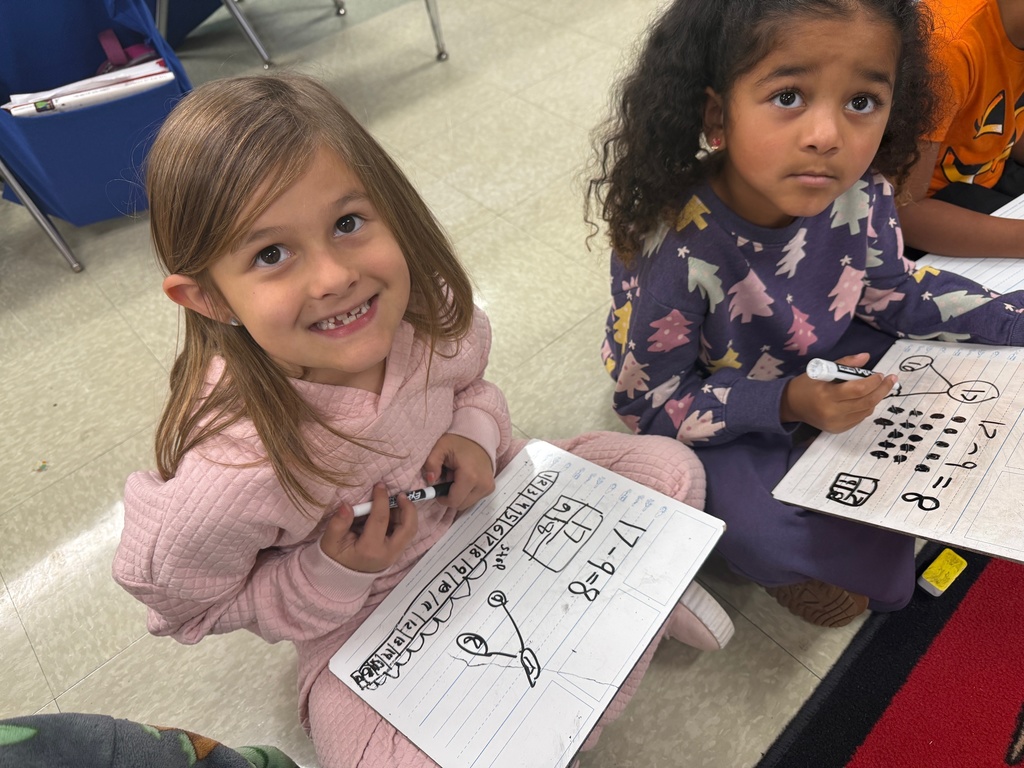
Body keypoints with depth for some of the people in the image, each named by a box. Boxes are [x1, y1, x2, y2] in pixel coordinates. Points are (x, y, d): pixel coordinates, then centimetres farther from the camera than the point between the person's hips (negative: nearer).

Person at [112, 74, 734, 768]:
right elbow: (189, 608, -13)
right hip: (364, 620, -2)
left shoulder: (423, 308, -21)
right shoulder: (225, 476, -34)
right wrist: (332, 574, -26)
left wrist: (475, 433, -19)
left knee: (672, 470, -5)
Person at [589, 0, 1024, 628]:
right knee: (764, 531, -28)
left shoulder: (859, 194, -18)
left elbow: (889, 291, 3)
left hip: (825, 360, 6)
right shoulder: (672, 255, -36)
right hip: (717, 414, -6)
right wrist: (786, 403, -34)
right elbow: (650, 404, -24)